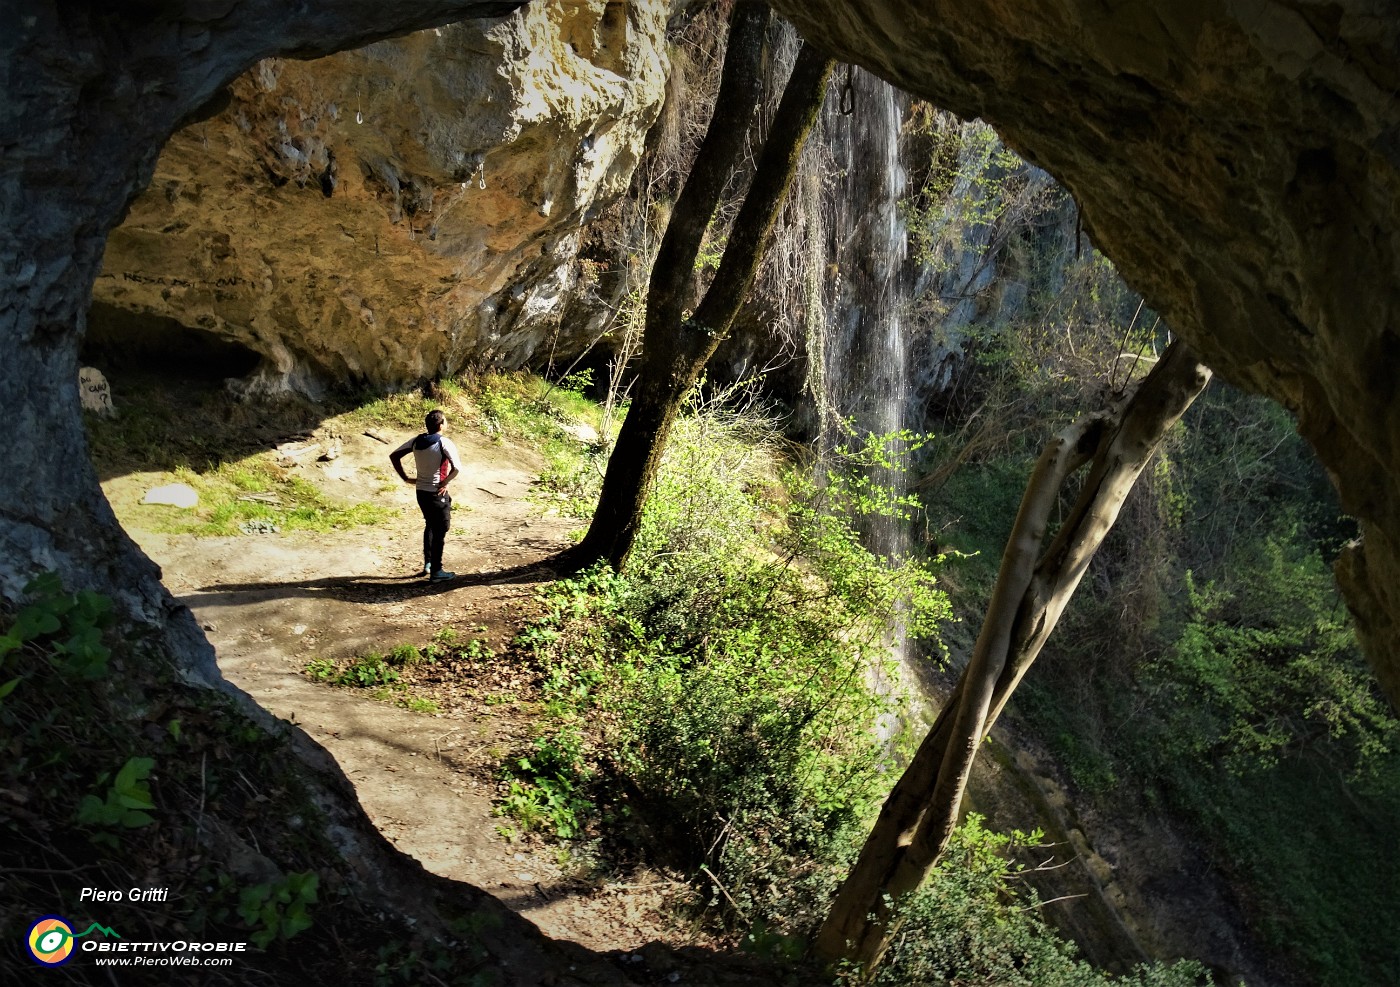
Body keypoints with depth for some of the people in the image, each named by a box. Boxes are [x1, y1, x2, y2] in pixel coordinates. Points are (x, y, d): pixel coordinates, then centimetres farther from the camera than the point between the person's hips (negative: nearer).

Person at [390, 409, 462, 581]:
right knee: (440, 531, 5)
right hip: (437, 493, -6)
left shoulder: (416, 440, 2)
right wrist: (445, 483, -15)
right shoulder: (444, 443, -17)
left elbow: (394, 456, 6)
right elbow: (457, 468, -29)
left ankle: (427, 563, 29)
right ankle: (436, 571, 10)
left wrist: (405, 478, 6)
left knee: (430, 525, 25)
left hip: (420, 491, 7)